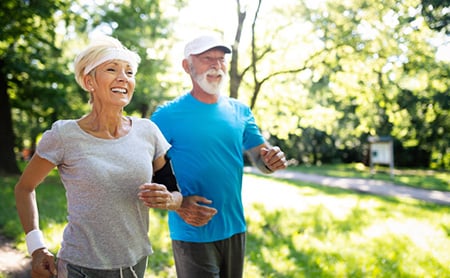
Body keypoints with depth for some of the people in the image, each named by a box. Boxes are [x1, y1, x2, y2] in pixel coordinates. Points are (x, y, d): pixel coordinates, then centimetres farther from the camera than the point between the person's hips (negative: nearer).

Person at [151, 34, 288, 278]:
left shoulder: (240, 111, 4)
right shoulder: (167, 115, -10)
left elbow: (262, 159, 7)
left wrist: (272, 160, -16)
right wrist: (177, 203, -24)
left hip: (235, 229, 5)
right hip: (192, 234, -5)